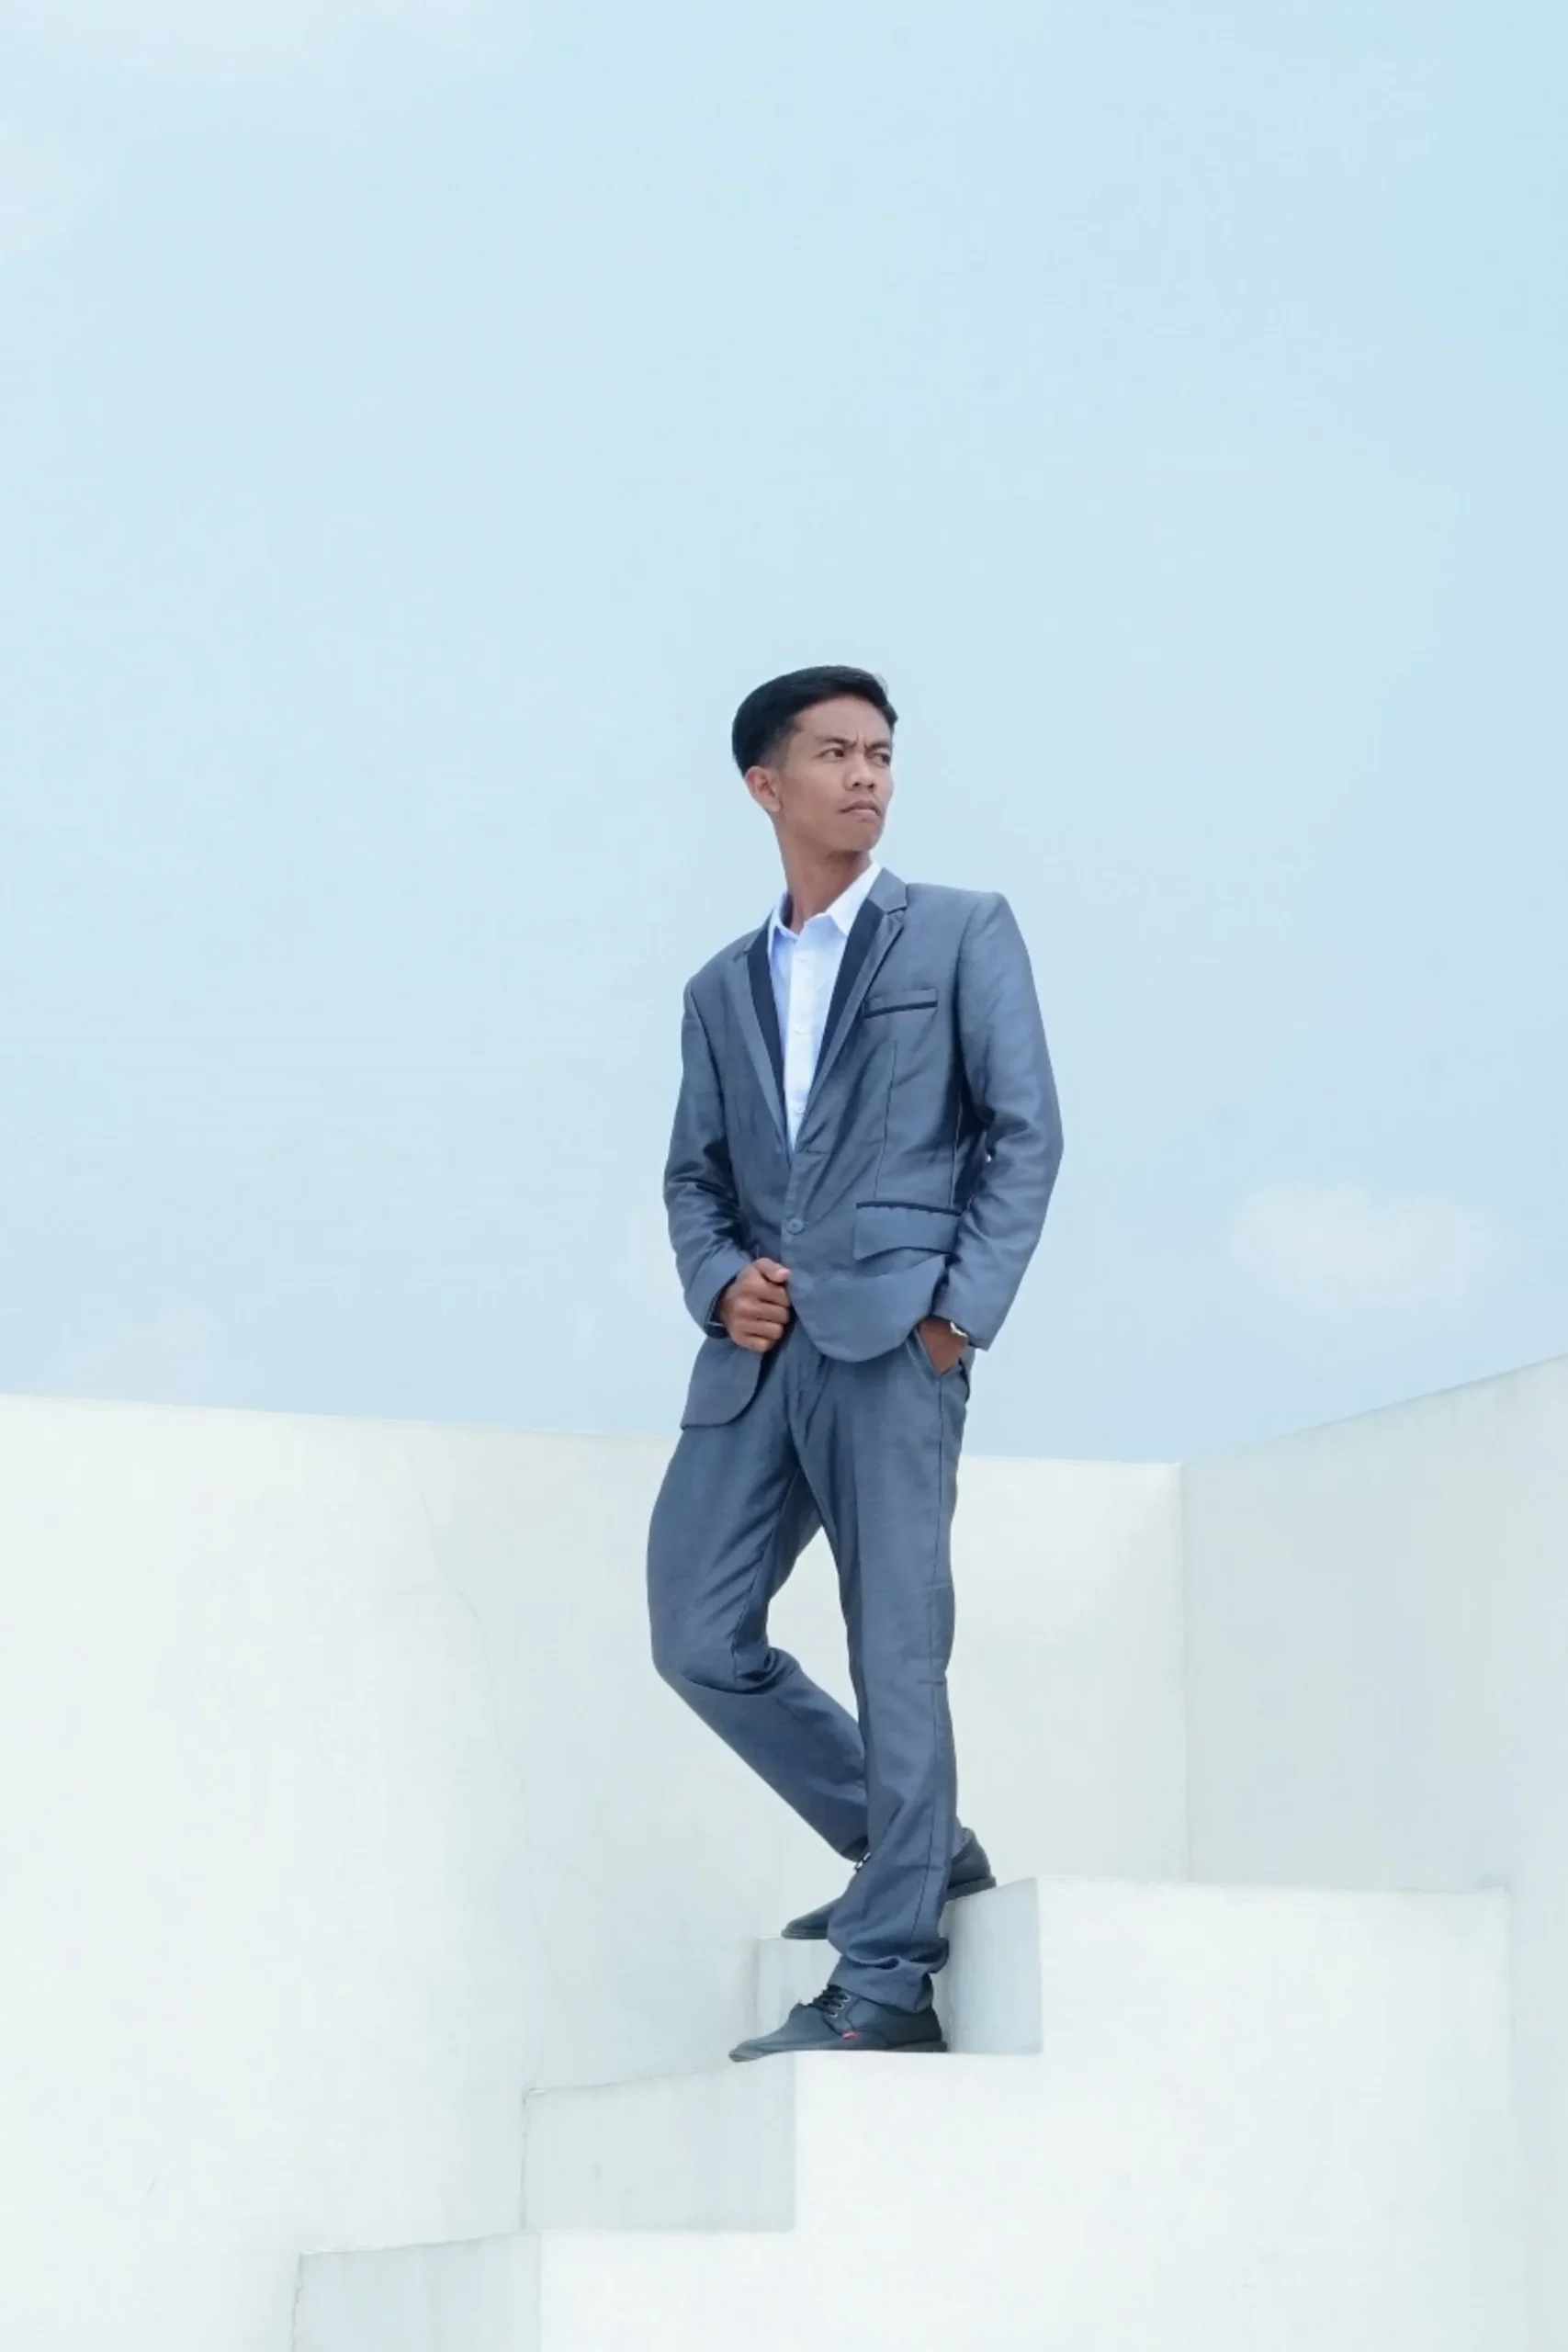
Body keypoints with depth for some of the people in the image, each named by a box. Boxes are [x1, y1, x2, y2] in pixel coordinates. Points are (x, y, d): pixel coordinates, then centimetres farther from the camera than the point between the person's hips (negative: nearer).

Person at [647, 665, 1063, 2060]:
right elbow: (695, 1176, 19)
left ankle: (888, 1979, -6)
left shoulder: (963, 933, 7)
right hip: (756, 1352, 5)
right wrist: (718, 1280, -2)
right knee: (700, 1636, 0)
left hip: (893, 1333, -5)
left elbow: (1025, 1130, 0)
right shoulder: (722, 988, 21)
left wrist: (963, 1307, -10)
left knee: (896, 1650, -8)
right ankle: (915, 1850, 16)